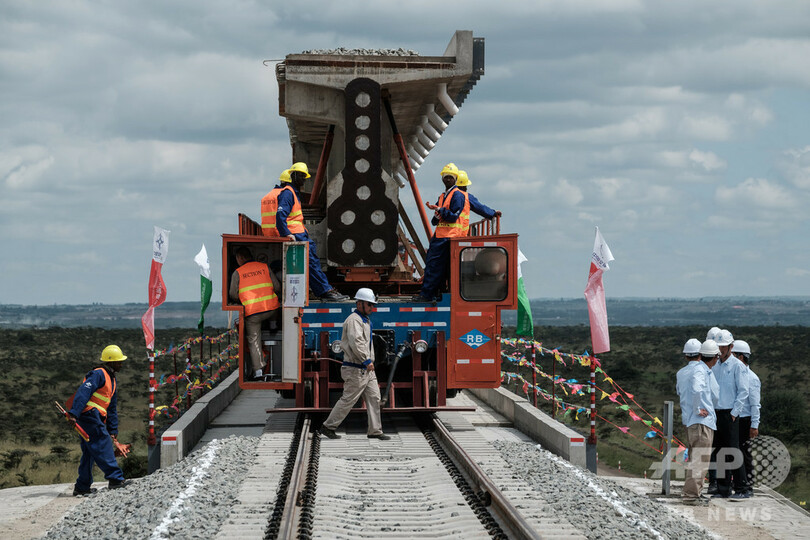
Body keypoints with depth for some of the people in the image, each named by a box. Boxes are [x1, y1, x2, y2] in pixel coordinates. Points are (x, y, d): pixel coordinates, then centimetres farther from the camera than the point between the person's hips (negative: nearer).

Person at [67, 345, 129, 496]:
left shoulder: (111, 380, 23)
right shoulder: (99, 374, -8)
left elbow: (112, 408, 26)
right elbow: (83, 392, -20)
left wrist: (113, 430, 22)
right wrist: (73, 413, -30)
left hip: (94, 419, 10)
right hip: (90, 415, -10)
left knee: (90, 452, 10)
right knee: (103, 446, -14)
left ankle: (82, 487, 13)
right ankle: (115, 479, -19)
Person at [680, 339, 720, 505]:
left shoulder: (695, 370, 16)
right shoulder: (700, 371, -15)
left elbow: (681, 391, 30)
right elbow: (696, 390, -35)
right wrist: (698, 409, -22)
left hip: (692, 422, 10)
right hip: (702, 422, -10)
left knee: (696, 459, 17)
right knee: (700, 460, -9)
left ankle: (695, 492, 24)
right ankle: (691, 495, -11)